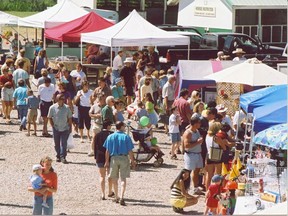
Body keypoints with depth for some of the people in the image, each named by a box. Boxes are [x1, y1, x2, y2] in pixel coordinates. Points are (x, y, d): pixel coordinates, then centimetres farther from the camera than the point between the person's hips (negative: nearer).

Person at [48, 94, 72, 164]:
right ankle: (58, 156, 22)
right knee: (57, 144, 9)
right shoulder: (52, 107, -5)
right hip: (56, 129, 1)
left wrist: (70, 127, 6)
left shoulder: (66, 108, -3)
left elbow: (70, 118, 6)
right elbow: (49, 117, 4)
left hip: (65, 129, -1)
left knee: (63, 143, -7)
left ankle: (63, 157, -6)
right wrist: (53, 126, -1)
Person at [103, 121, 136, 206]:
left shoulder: (110, 137, 0)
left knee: (114, 179, 14)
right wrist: (132, 161, 2)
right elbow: (130, 151, -6)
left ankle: (116, 197, 23)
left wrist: (107, 161, 7)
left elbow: (107, 151, 0)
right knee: (123, 178, -1)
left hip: (114, 158, 2)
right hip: (124, 158, -2)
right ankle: (121, 197, -15)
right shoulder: (126, 137, -6)